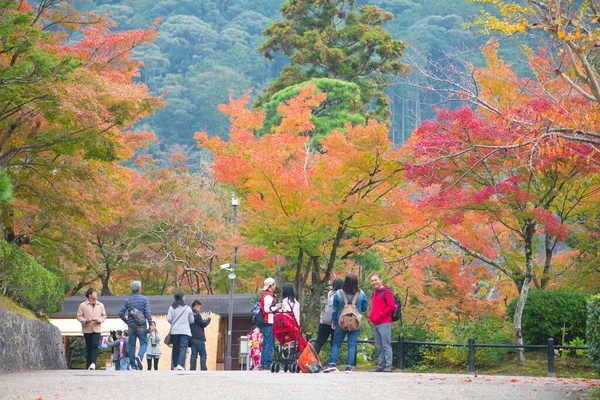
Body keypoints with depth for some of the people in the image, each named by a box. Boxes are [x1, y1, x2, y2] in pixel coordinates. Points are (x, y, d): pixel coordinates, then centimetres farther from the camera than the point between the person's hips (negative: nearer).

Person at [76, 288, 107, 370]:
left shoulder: (100, 305, 10)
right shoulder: (83, 305, 1)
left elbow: (104, 315, 15)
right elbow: (79, 316, 0)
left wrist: (100, 320, -7)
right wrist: (85, 321, -18)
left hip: (97, 329, 1)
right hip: (87, 329, -1)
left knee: (95, 345, -16)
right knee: (88, 347, 3)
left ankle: (93, 363, -24)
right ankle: (88, 364, 11)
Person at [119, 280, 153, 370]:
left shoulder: (128, 300, 6)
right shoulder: (144, 299, -3)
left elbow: (121, 313, 1)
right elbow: (148, 312, -11)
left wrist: (127, 322, 13)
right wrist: (151, 324, -10)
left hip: (131, 326, 3)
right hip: (141, 326, -3)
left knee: (131, 345, 8)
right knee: (144, 343, 5)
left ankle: (134, 366, 7)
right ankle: (139, 356, -23)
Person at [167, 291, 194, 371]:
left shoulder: (172, 308, 2)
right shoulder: (187, 308, 1)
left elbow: (169, 318, -5)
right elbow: (191, 320, 6)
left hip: (174, 331, 2)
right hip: (185, 331, -2)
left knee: (175, 348, 12)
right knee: (183, 348, -8)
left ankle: (175, 365, 15)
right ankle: (180, 364, -26)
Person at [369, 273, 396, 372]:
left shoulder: (386, 292, -5)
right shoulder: (374, 293, 20)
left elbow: (391, 306, -13)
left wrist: (380, 316, -14)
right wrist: (371, 316, 13)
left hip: (384, 323, -9)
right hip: (375, 323, 9)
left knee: (386, 345, -10)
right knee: (379, 346, 9)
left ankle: (388, 366, -11)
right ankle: (380, 366, 12)